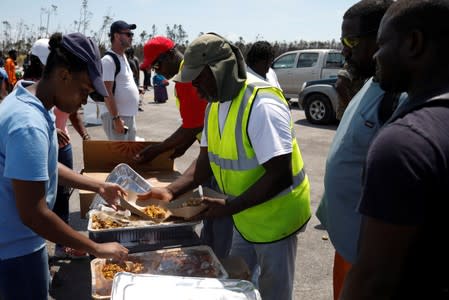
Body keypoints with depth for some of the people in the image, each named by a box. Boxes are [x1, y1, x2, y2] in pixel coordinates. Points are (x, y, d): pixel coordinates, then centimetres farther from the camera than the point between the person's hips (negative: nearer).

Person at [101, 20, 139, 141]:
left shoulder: (123, 57, 14)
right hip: (118, 117, -10)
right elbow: (107, 93, -21)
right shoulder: (108, 60, -16)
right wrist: (116, 118, -23)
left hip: (130, 116, 10)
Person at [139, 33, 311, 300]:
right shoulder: (216, 103, 1)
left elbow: (280, 176, -30)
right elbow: (206, 160, 4)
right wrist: (171, 191, -9)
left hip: (275, 218, -8)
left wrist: (228, 208, -27)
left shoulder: (262, 105, -28)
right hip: (245, 217, 8)